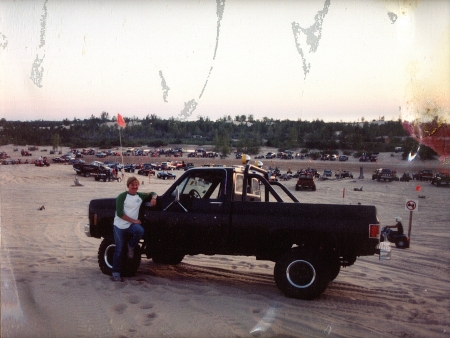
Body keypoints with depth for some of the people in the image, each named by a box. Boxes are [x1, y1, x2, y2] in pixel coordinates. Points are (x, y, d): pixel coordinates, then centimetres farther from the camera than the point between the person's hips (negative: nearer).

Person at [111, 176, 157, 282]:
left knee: (140, 231, -31)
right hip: (119, 226, -3)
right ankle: (116, 274, 10)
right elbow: (120, 213, -14)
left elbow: (152, 193, 22)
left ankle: (131, 247, -4)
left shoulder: (140, 196, 7)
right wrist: (134, 221, -15)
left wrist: (153, 198, -2)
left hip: (131, 225, 3)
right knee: (119, 250, -1)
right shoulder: (122, 196, -7)